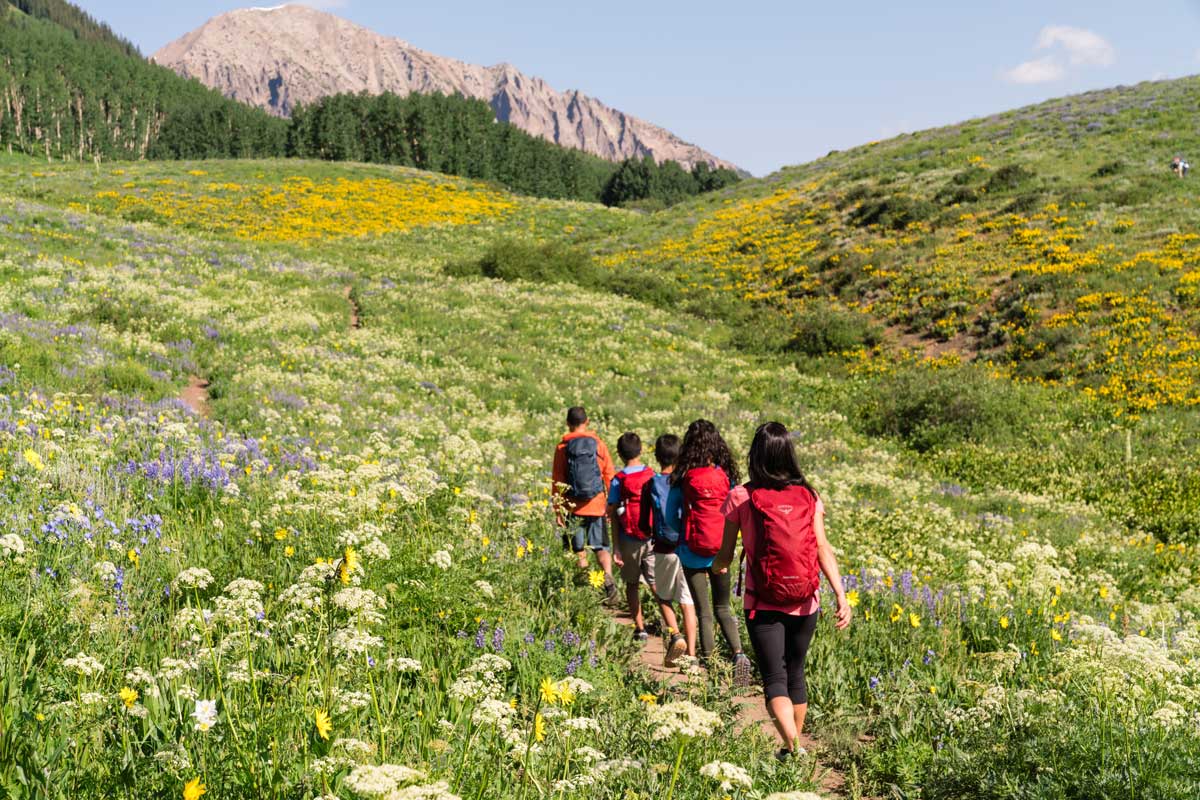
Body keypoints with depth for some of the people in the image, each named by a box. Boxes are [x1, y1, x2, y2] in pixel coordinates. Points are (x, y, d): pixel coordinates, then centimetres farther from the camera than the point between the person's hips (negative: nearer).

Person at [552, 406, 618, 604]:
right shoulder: (598, 444, 2)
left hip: (573, 507, -1)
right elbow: (610, 475, 3)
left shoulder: (562, 447, -1)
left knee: (578, 550, 10)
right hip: (596, 506, 1)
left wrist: (557, 510, 4)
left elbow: (558, 481, -1)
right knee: (601, 546, 5)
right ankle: (608, 578, -17)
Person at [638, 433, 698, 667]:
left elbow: (644, 525, 0)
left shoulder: (650, 485, -3)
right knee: (687, 602, 7)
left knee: (664, 597, 17)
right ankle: (691, 654, 4)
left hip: (664, 549, 0)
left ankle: (674, 635, -8)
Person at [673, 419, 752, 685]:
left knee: (704, 612, 8)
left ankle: (708, 662, 12)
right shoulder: (725, 475, -3)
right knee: (722, 608, 15)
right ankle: (738, 653, -6)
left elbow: (679, 512, -6)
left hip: (694, 553, -3)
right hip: (721, 552, 3)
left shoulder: (686, 477, -12)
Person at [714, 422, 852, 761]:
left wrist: (716, 567, 24)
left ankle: (793, 749, -22)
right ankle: (793, 747, 31)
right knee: (796, 674, 20)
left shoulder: (741, 497, -6)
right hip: (805, 604, 3)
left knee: (775, 678, -2)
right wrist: (841, 596, -12)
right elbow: (823, 549, -9)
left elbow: (725, 556, 1)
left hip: (763, 605, -3)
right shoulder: (808, 497, 1)